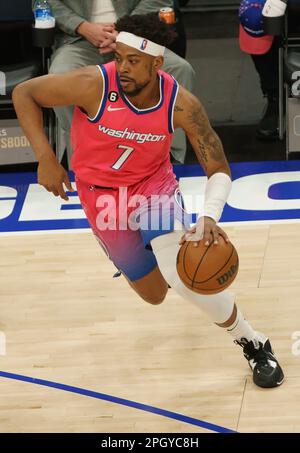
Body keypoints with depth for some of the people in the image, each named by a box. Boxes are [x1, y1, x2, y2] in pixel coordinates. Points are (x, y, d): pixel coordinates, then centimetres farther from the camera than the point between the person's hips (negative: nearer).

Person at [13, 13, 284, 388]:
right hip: (102, 193, 1)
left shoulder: (181, 104, -23)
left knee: (181, 276, -26)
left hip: (153, 182, -1)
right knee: (154, 293, 7)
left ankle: (254, 345, -4)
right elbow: (23, 93, -15)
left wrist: (210, 217, -35)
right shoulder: (94, 85, -29)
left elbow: (218, 170, -15)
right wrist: (45, 159, -21)